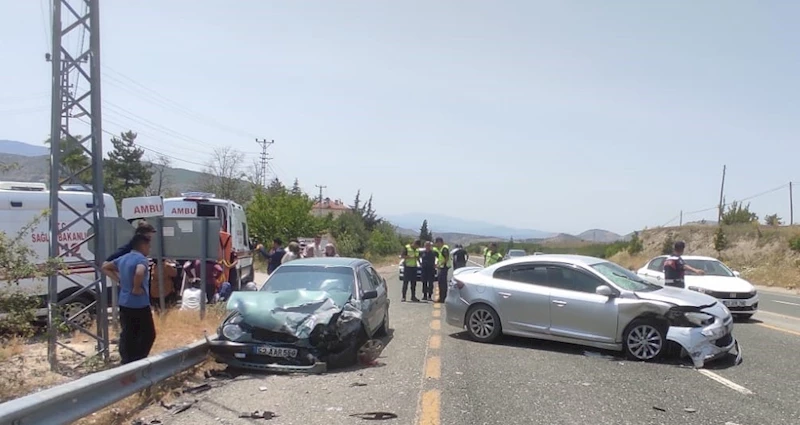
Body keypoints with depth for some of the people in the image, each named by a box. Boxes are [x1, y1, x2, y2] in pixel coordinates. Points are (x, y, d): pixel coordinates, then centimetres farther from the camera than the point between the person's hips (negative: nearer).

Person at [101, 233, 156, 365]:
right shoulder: (141, 259, -16)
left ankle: (127, 363, 18)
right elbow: (139, 273, -38)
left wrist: (119, 280, 16)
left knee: (127, 335, 13)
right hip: (139, 305, -8)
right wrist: (136, 288, -21)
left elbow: (105, 267, 24)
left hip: (124, 304, 8)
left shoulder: (123, 258, 10)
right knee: (148, 334, 6)